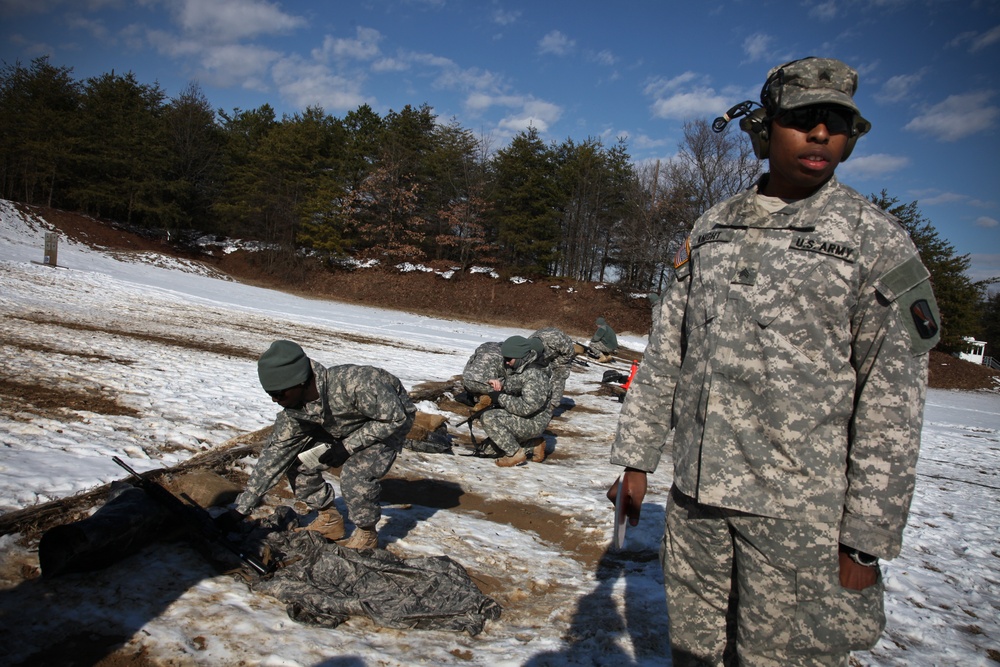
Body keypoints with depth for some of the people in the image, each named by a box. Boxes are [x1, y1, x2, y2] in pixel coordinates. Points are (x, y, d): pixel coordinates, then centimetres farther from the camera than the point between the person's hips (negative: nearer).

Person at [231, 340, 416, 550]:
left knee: (355, 474, -28)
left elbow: (397, 417, -29)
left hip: (389, 423, -6)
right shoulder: (293, 412, -19)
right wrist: (241, 509, -8)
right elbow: (274, 456, -9)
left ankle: (366, 534, -1)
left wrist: (348, 446, -29)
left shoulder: (352, 384, -41)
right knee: (297, 462, -5)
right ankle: (329, 520, 15)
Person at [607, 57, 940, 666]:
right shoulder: (711, 230, 8)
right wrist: (636, 456, 8)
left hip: (800, 513, -3)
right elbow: (666, 351, 9)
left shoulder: (877, 240, -4)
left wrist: (868, 537, -9)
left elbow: (894, 402, -7)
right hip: (695, 494, 4)